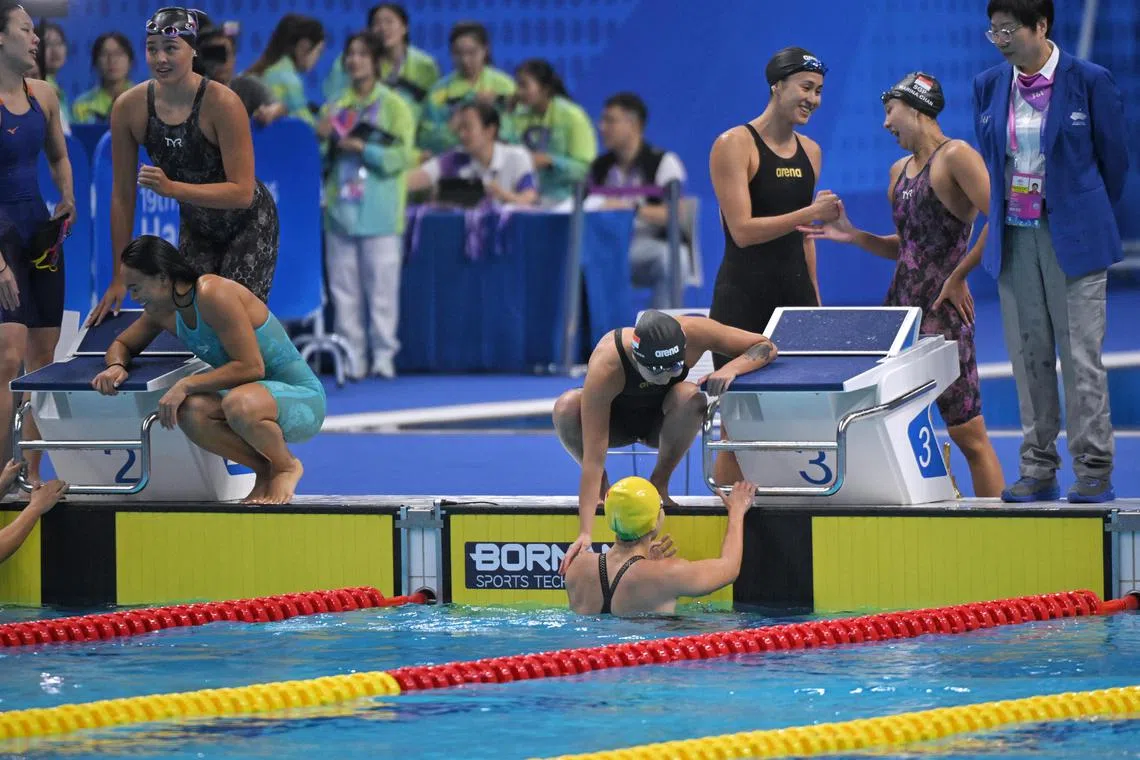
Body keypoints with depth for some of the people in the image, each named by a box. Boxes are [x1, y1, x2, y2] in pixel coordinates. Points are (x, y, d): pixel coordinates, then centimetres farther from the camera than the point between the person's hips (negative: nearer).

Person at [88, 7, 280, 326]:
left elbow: (243, 192, -29)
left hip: (247, 224, -4)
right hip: (195, 227, 4)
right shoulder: (129, 108, -16)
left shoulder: (222, 103, -28)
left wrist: (172, 188, -40)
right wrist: (119, 279, -6)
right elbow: (122, 197, -7)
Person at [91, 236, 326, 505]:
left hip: (301, 398, -7)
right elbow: (122, 345, 22)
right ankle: (264, 470, 0)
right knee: (190, 413, -24)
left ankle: (287, 467, -8)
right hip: (257, 395, 7)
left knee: (239, 404, -41)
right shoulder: (163, 312, 5)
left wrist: (186, 385, -27)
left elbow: (251, 367, -26)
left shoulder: (214, 294, -22)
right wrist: (116, 366, -3)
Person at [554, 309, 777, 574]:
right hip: (617, 420, -2)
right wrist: (585, 533, -47)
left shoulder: (693, 333, -32)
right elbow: (593, 456, -41)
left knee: (690, 396, -34)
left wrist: (732, 368, -42)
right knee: (566, 407, -35)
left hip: (663, 423, 2)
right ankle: (600, 488, -7)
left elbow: (766, 346, -19)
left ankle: (659, 483, -10)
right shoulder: (604, 367, -40)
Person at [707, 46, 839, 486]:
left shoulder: (810, 152, 13)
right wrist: (810, 213, -23)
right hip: (744, 301, -6)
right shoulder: (734, 145, -9)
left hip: (795, 298, 6)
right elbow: (743, 231, -17)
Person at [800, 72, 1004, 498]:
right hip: (900, 304, 9)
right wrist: (851, 235, 10)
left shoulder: (955, 156, -10)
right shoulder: (900, 171, 16)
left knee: (968, 434, -6)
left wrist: (959, 275, -15)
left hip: (941, 310, -9)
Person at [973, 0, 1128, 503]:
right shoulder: (988, 86, 6)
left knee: (1080, 355, -4)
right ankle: (1038, 469, 11)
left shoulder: (1089, 82, -7)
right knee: (1028, 356, 6)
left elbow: (1114, 157, 2)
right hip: (1013, 236, 4)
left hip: (1073, 235, -4)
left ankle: (1094, 470, 1)